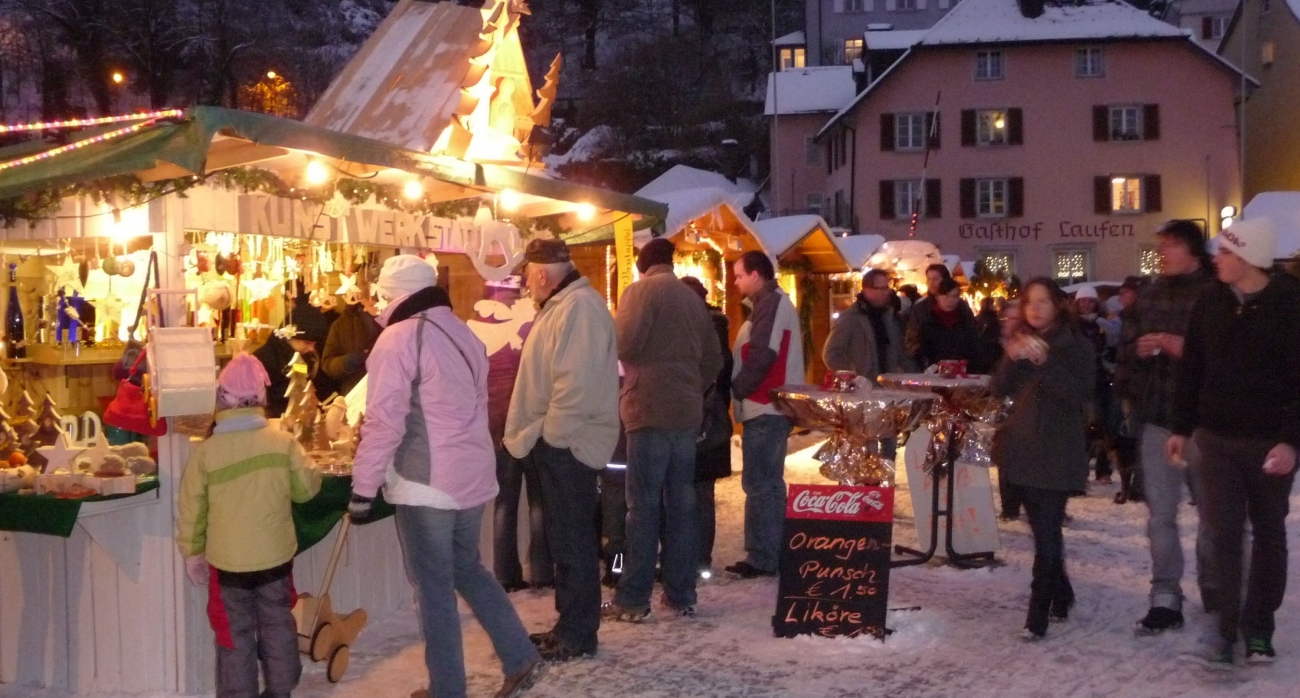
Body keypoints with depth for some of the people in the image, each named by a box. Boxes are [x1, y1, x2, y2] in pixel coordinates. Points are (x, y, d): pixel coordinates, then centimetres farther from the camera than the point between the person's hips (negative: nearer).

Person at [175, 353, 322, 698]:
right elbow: (308, 487, -2)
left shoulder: (205, 451, -12)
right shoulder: (283, 441, -11)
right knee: (277, 627, 19)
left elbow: (190, 508, -5)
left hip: (228, 561, -2)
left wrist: (192, 552, 9)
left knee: (235, 636, 11)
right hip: (276, 556, 2)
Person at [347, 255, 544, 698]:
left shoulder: (398, 338, -13)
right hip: (473, 475, 8)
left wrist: (363, 489, -12)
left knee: (435, 587, 4)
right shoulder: (463, 333, 11)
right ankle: (521, 658, 19)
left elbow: (384, 422, -17)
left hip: (426, 482, -7)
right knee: (468, 568, 22)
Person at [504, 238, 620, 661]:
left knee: (573, 540, -3)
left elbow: (576, 381, -26)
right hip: (554, 441, 11)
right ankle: (570, 625, 24)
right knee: (564, 538, 15)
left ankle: (578, 634, 5)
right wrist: (539, 436, 18)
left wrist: (552, 434, -20)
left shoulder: (579, 305, -17)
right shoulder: (561, 306, 18)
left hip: (567, 443, -11)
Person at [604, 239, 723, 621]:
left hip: (651, 409, -6)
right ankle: (680, 594, 12)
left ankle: (633, 599, -2)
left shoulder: (642, 290, -4)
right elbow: (713, 360, 15)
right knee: (680, 504, 9)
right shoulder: (692, 297, 16)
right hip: (687, 411, 6)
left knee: (644, 506, -5)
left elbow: (625, 344, -16)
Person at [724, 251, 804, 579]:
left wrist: (738, 388, -11)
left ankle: (761, 558, -4)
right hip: (770, 407, 11)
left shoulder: (771, 303, -12)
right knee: (768, 482, 14)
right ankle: (770, 554, 20)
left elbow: (762, 354, -21)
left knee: (759, 483, -7)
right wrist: (741, 389, 11)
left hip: (765, 408, -11)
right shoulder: (774, 303, 19)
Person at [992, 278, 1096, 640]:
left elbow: (1080, 393, -16)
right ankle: (1061, 595, 27)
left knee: (1046, 531, -11)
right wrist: (1012, 359, -14)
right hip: (1023, 447, 5)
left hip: (1057, 452, -5)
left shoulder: (1076, 345, -3)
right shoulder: (1022, 341, 13)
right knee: (1042, 528, 12)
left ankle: (1038, 614, -11)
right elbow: (1000, 389, 4)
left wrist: (1044, 361, -25)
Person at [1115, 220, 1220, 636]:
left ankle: (1215, 593, 27)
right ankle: (1165, 598, 5)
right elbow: (1126, 348, 16)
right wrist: (1139, 349, -5)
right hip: (1157, 416, 4)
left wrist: (1188, 349, -20)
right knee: (1160, 512, 2)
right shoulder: (1150, 296, 11)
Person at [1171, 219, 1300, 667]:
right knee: (1225, 534, -2)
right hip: (1217, 437, 3)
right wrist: (1182, 428, 9)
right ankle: (1228, 633, -1)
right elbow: (1191, 371, 9)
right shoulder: (1210, 305, 3)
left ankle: (1258, 630, 20)